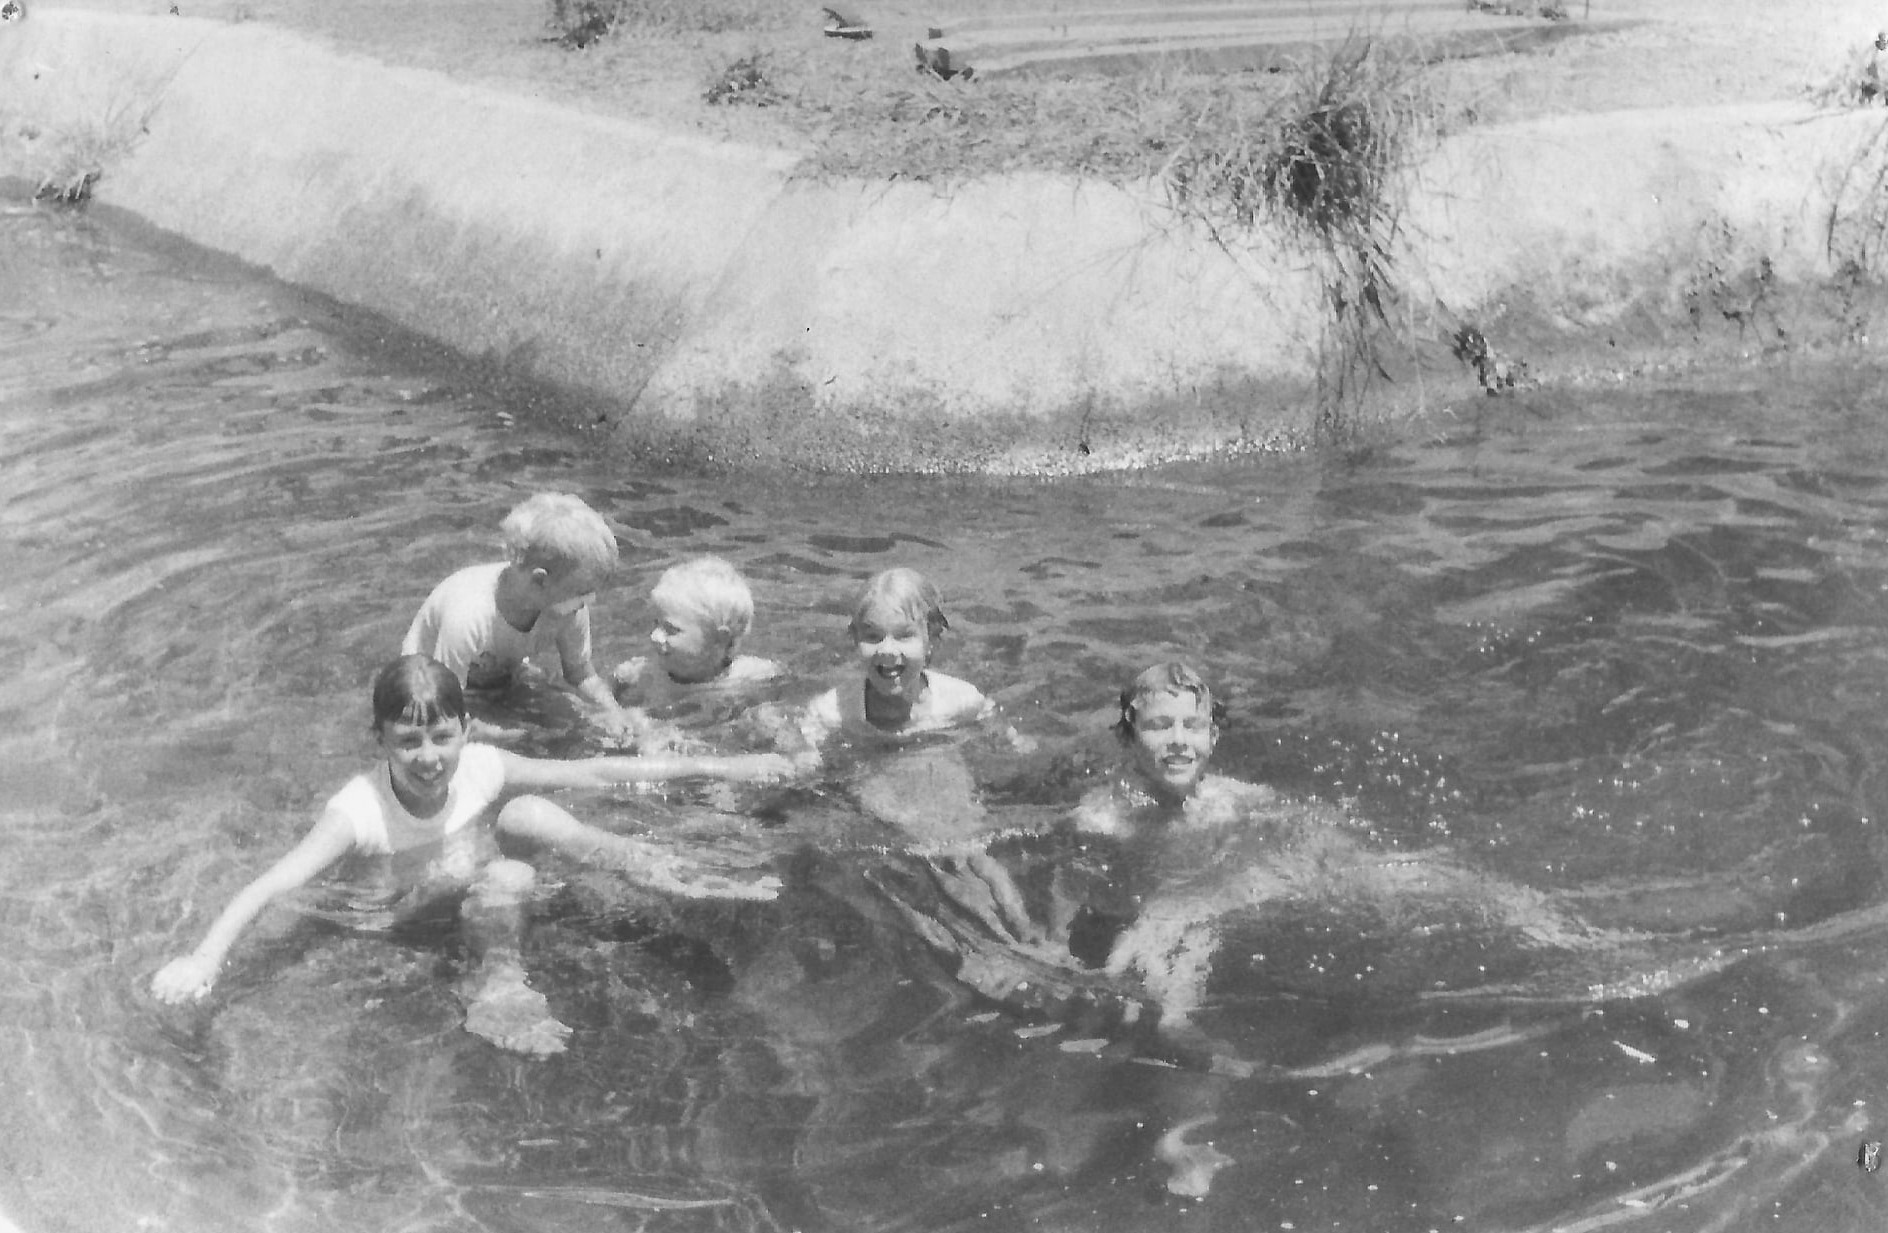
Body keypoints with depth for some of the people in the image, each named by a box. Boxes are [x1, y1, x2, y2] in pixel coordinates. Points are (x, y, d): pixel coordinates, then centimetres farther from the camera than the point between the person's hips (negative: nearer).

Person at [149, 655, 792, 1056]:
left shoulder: (483, 768, -22)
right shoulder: (359, 808, -32)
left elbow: (596, 772, -19)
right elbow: (273, 883, -41)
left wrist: (715, 766, -19)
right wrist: (203, 958, -58)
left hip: (479, 903, 4)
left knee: (529, 808, -11)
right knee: (509, 877, -27)